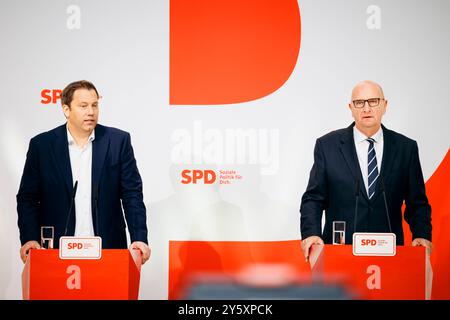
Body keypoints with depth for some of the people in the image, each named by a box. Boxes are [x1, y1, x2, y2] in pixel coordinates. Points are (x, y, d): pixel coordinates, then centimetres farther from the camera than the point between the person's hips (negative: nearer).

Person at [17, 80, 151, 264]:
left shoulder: (118, 141, 3)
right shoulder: (42, 145, 3)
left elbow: (132, 194, 1)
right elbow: (28, 197, 5)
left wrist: (139, 239, -9)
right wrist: (29, 238, -9)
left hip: (108, 249, 1)